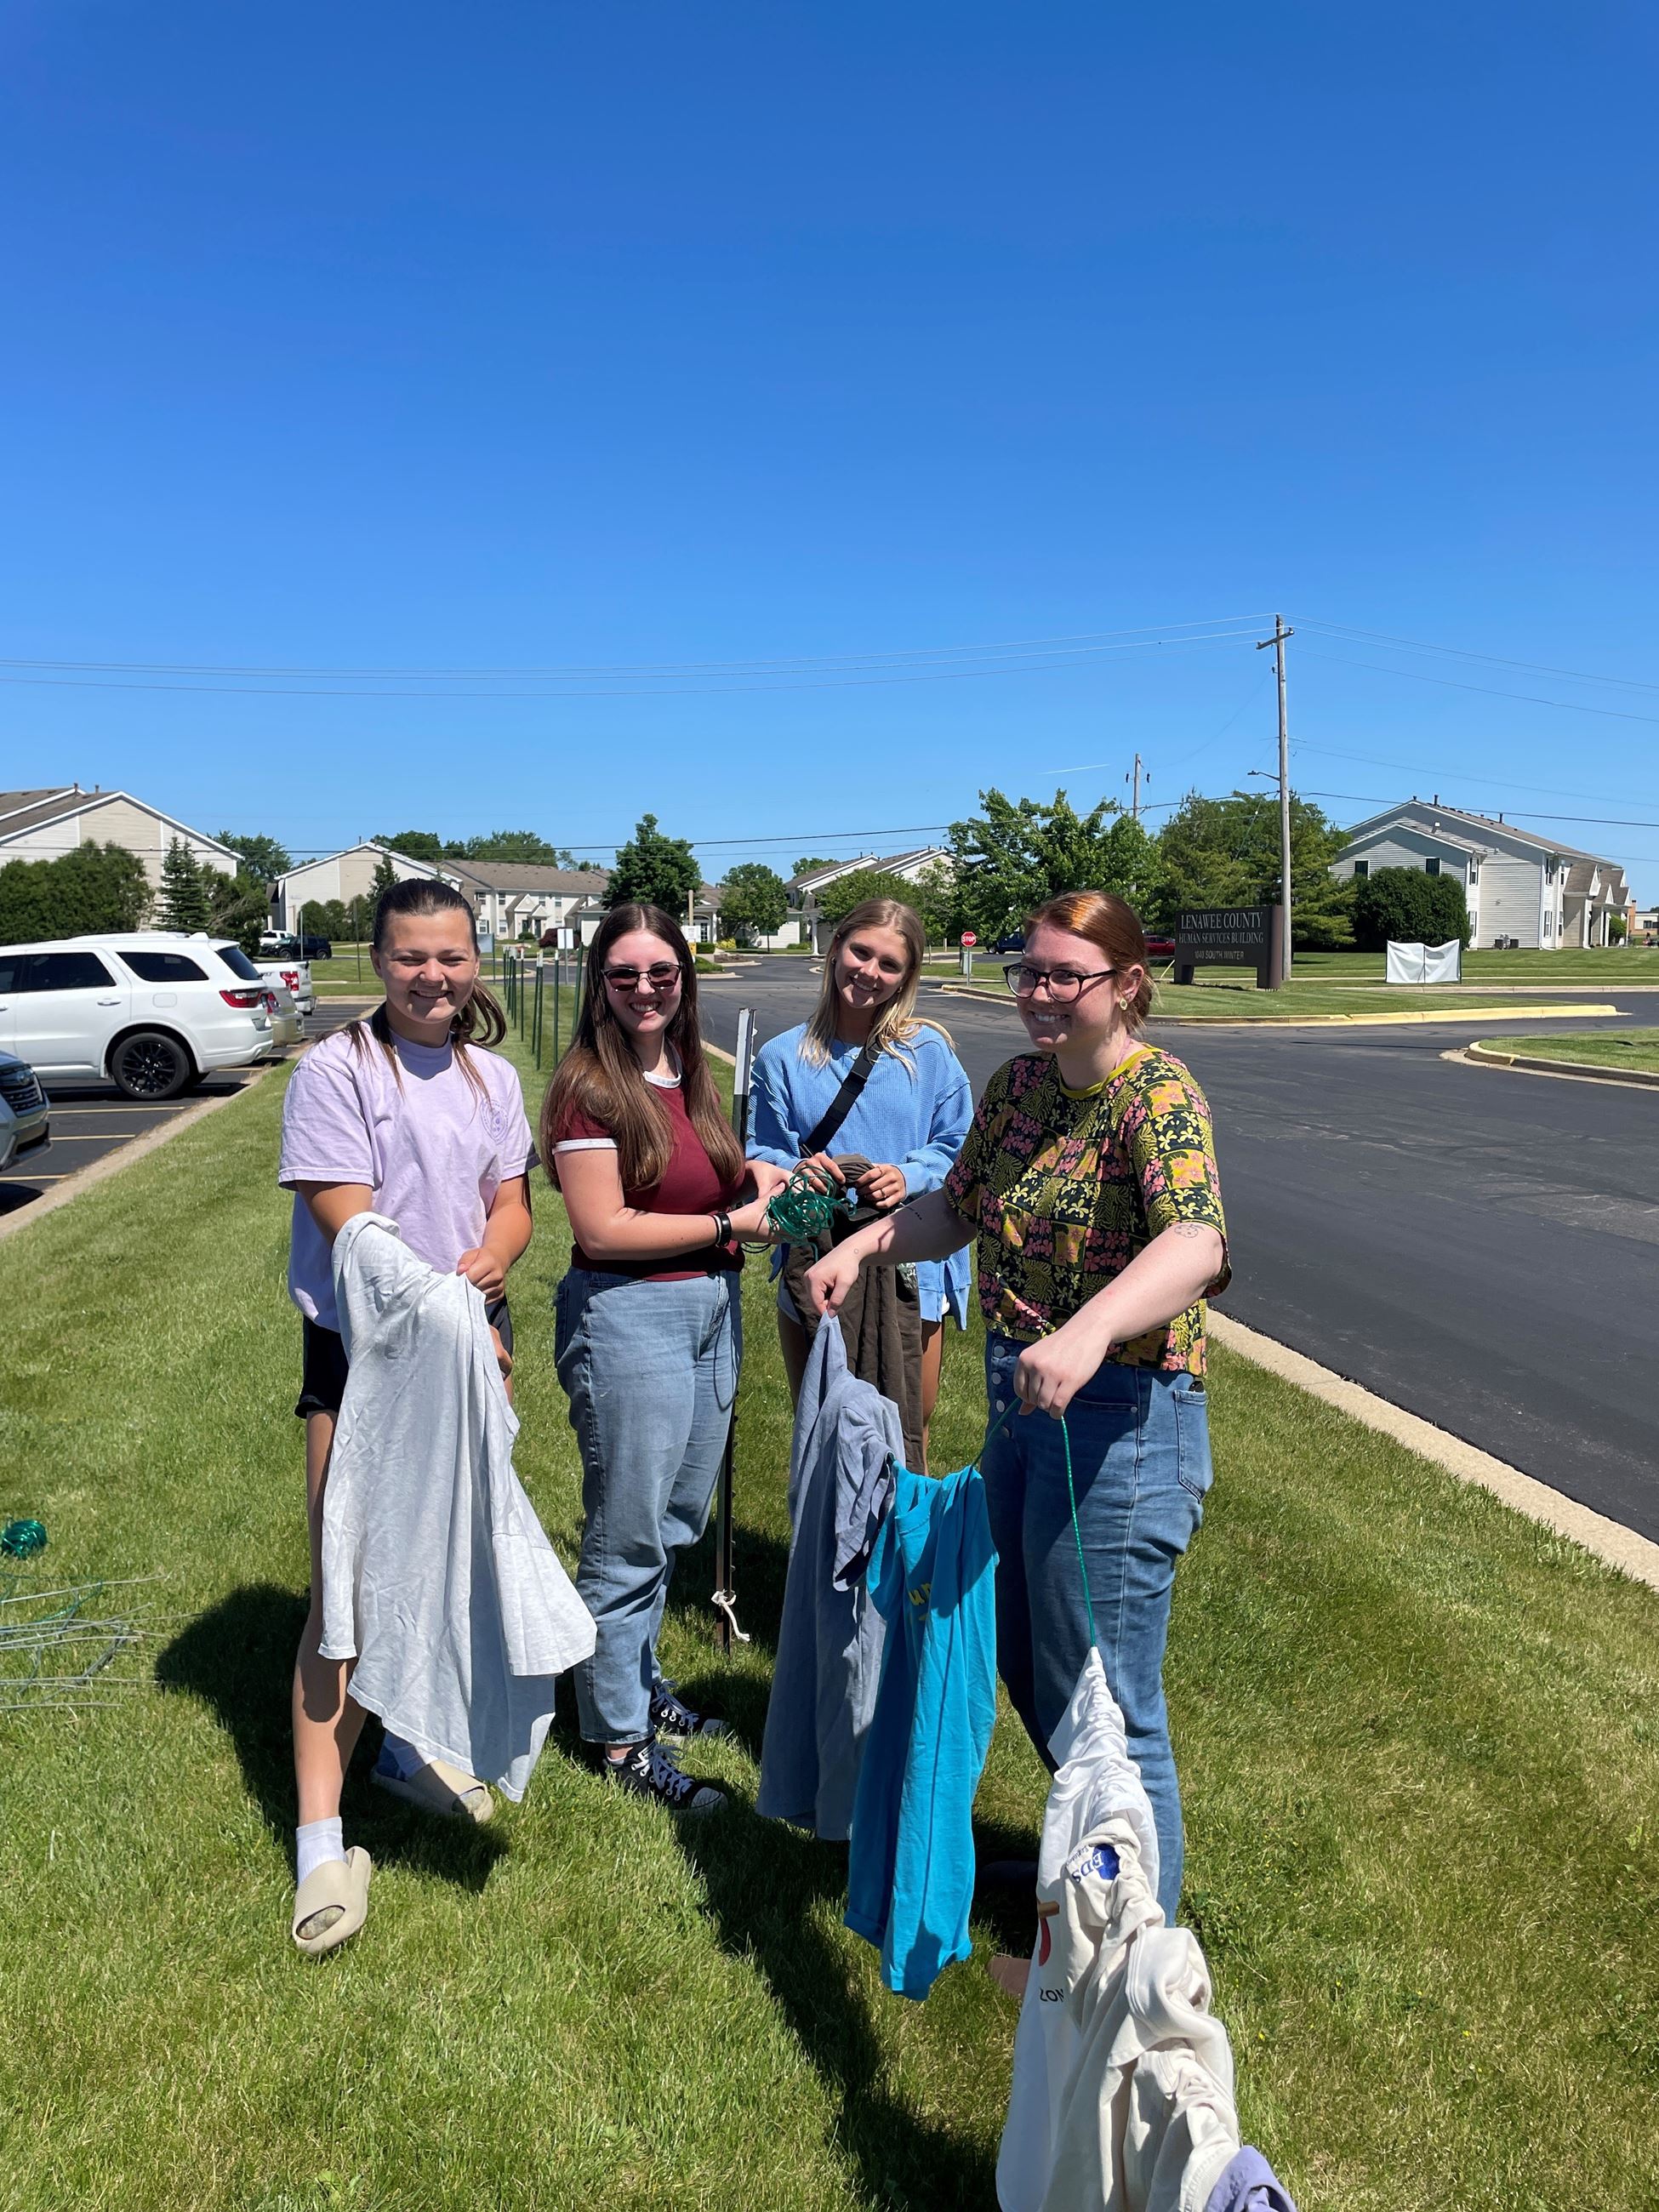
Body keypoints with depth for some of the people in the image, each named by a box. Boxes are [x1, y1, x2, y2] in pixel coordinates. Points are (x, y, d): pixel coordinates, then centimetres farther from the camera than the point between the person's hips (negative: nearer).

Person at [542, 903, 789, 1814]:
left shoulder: (688, 1075, 8)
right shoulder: (590, 1087, -15)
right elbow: (602, 1227, -20)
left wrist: (751, 1174, 3)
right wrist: (733, 1222, -16)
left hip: (710, 1309, 8)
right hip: (627, 1318, -8)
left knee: (677, 1521, 21)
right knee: (628, 1539, 6)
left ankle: (639, 1680, 42)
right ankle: (619, 1735, 24)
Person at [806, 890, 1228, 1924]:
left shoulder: (1157, 1093, -19)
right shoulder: (1018, 1083, 5)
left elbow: (1197, 1243, -37)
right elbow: (957, 1206, 17)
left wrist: (1089, 1329, -54)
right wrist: (862, 1244, 0)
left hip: (1118, 1420, -8)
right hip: (1023, 1407, 9)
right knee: (1030, 1668, 24)